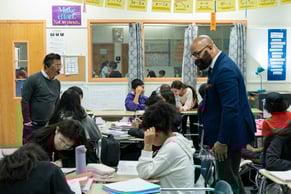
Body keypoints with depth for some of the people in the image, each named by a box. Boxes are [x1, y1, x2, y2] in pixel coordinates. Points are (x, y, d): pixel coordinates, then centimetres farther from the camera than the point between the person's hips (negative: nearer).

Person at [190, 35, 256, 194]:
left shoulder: (225, 70, -21)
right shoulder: (219, 66, 10)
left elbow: (231, 109, -25)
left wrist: (222, 141, -22)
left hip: (229, 135, -10)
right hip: (228, 133, 10)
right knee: (232, 178, 20)